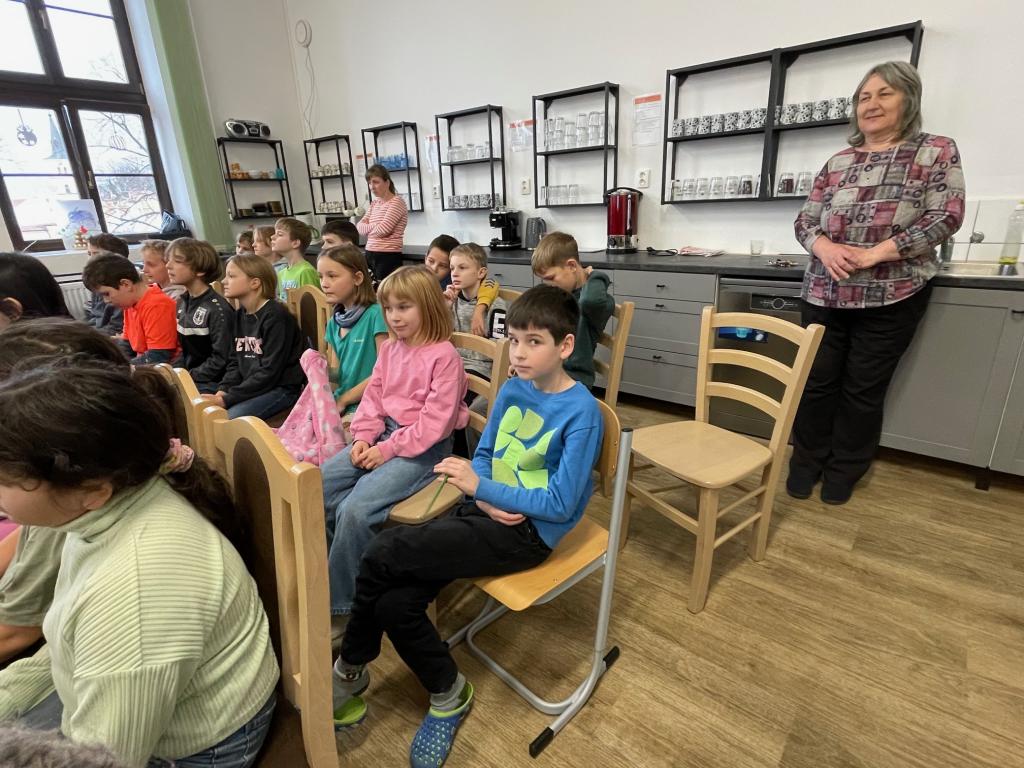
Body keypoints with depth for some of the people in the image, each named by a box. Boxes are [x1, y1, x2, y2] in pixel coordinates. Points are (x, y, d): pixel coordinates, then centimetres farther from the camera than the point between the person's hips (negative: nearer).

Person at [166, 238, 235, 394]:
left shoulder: (218, 309, -17)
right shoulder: (182, 303, 10)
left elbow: (221, 359, -18)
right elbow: (184, 349, 17)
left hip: (212, 382, -8)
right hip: (187, 376, 8)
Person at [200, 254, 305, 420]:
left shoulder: (276, 316, -15)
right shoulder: (239, 316, 12)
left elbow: (270, 372, -19)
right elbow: (235, 363, 13)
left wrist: (228, 398, -18)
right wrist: (222, 390, -6)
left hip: (281, 389, -8)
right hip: (250, 387, 8)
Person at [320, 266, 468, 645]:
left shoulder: (444, 355, -14)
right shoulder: (389, 348, 10)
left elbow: (434, 421, -18)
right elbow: (373, 397, 12)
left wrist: (389, 449, -17)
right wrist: (363, 437, -3)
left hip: (424, 448, -8)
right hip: (384, 436, 8)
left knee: (355, 508, -24)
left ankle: (342, 605, -2)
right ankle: (321, 574, 12)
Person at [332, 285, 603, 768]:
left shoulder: (581, 411, -14)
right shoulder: (511, 390, 5)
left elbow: (560, 504, -16)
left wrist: (481, 488, -18)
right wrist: (482, 498, -9)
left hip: (527, 532, -6)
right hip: (486, 511, 6)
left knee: (382, 555, -16)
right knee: (395, 602, -15)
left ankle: (350, 671, 11)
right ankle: (448, 695, 12)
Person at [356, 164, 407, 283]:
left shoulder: (397, 201, -7)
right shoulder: (374, 203, 16)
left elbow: (384, 229, -16)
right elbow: (359, 227, 9)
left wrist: (368, 229, 3)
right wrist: (375, 226, -8)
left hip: (389, 256, -7)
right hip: (370, 255, 7)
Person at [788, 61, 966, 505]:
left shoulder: (936, 151, 3)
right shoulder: (837, 162, 12)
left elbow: (945, 217, -6)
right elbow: (805, 221, 9)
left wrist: (875, 254, -18)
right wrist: (825, 248, -14)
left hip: (893, 296, -2)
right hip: (824, 292, 3)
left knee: (864, 387, 5)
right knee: (817, 380, 5)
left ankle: (845, 471, 22)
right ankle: (806, 462, 22)